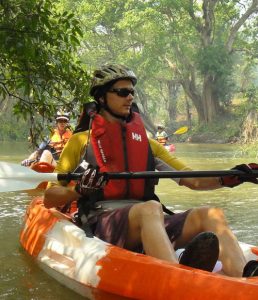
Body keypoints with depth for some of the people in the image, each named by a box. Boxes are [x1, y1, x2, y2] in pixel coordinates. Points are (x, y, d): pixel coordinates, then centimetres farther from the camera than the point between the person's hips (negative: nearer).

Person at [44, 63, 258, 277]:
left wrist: (227, 179, -4)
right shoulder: (81, 141, 12)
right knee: (150, 208, -36)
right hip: (100, 222, -4)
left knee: (212, 215, -20)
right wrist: (79, 190, -13)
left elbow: (193, 180, 15)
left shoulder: (148, 144, 24)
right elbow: (49, 199, 8)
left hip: (151, 225, 5)